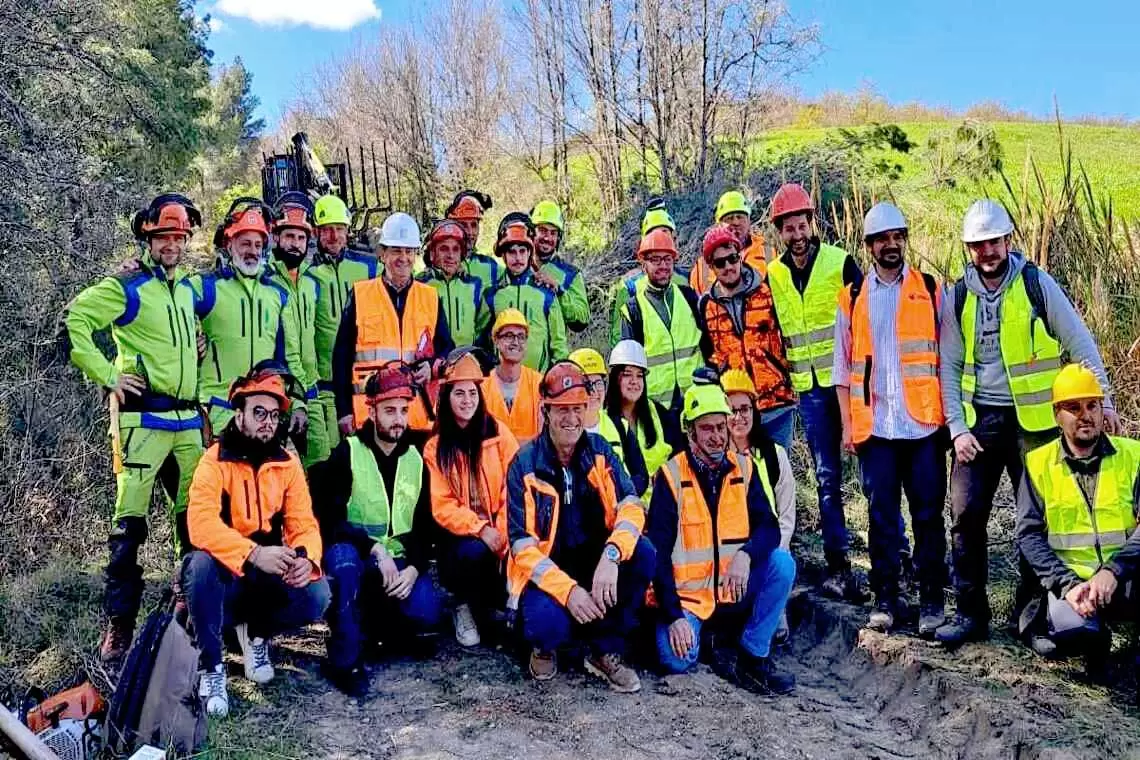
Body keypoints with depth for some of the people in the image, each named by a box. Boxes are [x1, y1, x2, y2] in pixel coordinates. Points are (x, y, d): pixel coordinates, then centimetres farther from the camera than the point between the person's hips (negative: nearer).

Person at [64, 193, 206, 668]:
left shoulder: (187, 289, 15)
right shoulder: (125, 288, -5)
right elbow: (73, 322, -14)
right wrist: (108, 376, -14)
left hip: (188, 420, 7)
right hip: (144, 418, -7)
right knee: (130, 524, -8)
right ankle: (119, 628, -1)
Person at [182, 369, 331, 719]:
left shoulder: (288, 463, 0)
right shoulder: (215, 461, -14)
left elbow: (304, 523, -7)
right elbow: (201, 525, -29)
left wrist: (306, 558, -30)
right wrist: (254, 553, -42)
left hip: (268, 577, 3)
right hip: (225, 575, -3)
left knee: (316, 596, -24)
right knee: (202, 564, -36)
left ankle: (256, 633, 10)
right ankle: (210, 667, -16)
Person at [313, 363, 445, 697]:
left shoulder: (416, 460, 6)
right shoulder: (346, 454, -6)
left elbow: (425, 527, 5)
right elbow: (330, 520, -15)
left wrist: (413, 568, -12)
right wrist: (375, 549, -26)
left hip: (399, 562, 3)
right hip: (354, 556, -3)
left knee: (427, 612, -25)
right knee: (342, 555, -38)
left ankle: (374, 623, 11)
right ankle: (345, 662, -24)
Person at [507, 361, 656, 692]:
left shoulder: (599, 451, -3)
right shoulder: (524, 465, -11)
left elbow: (631, 506, -15)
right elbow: (522, 544, -16)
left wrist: (611, 556, -35)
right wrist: (569, 590, -28)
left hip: (596, 561, 4)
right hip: (546, 570, -3)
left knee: (643, 553, -24)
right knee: (548, 623, -34)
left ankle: (606, 651, -6)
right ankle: (545, 644, 7)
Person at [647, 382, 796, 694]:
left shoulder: (744, 468, 0)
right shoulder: (671, 476, -10)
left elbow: (769, 527, -7)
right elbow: (659, 552, -12)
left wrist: (746, 554, -30)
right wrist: (673, 616, -20)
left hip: (736, 592, 4)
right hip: (687, 595, -4)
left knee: (782, 562, -21)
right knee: (676, 660, -26)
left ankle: (753, 657, -9)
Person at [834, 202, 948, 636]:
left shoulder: (930, 290, 6)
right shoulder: (852, 298, 9)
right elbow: (843, 366, 10)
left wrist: (952, 414, -3)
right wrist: (847, 424, 4)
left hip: (924, 423, -1)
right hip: (874, 426, 1)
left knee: (928, 515, 3)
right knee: (882, 516, 6)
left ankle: (932, 601, 14)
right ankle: (886, 598, 17)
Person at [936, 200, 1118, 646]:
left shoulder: (1037, 283, -2)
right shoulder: (958, 297, 4)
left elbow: (1080, 345, 1)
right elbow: (948, 367, 5)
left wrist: (1103, 399, -5)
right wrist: (957, 428, -3)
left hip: (1033, 420, -2)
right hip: (978, 421, 2)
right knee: (966, 514, -2)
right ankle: (971, 613, 10)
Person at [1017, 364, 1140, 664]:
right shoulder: (1038, 463, 4)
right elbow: (1029, 534, -3)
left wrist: (1112, 571, -22)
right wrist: (1067, 584, -17)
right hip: (1066, 581, 0)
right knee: (1074, 629, -33)